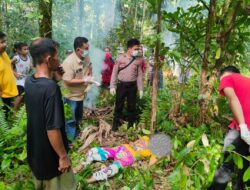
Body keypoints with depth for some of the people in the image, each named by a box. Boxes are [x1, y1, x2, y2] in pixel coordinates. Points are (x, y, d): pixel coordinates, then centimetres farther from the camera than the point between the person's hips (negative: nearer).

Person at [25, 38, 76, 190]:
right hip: (50, 155, -7)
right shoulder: (51, 87, -29)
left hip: (35, 152, 7)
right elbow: (52, 128, -29)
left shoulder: (29, 82, -5)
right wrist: (63, 156, -17)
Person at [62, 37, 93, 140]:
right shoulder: (69, 62, -28)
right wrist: (84, 80, -27)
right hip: (71, 96, -8)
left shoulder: (86, 58, -5)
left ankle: (76, 137, 46)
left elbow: (89, 71, 12)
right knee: (71, 121, 5)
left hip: (81, 94, 8)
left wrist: (90, 80, -7)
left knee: (78, 118, 25)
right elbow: (68, 81, -27)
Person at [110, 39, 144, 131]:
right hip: (121, 85, -2)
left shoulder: (138, 61, 3)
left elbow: (140, 75, 6)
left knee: (132, 106, 9)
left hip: (132, 86, 2)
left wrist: (141, 89, 3)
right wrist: (112, 86, -5)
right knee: (119, 105, 6)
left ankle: (131, 124, 24)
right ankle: (116, 123, 21)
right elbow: (114, 73, 0)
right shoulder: (120, 59, -4)